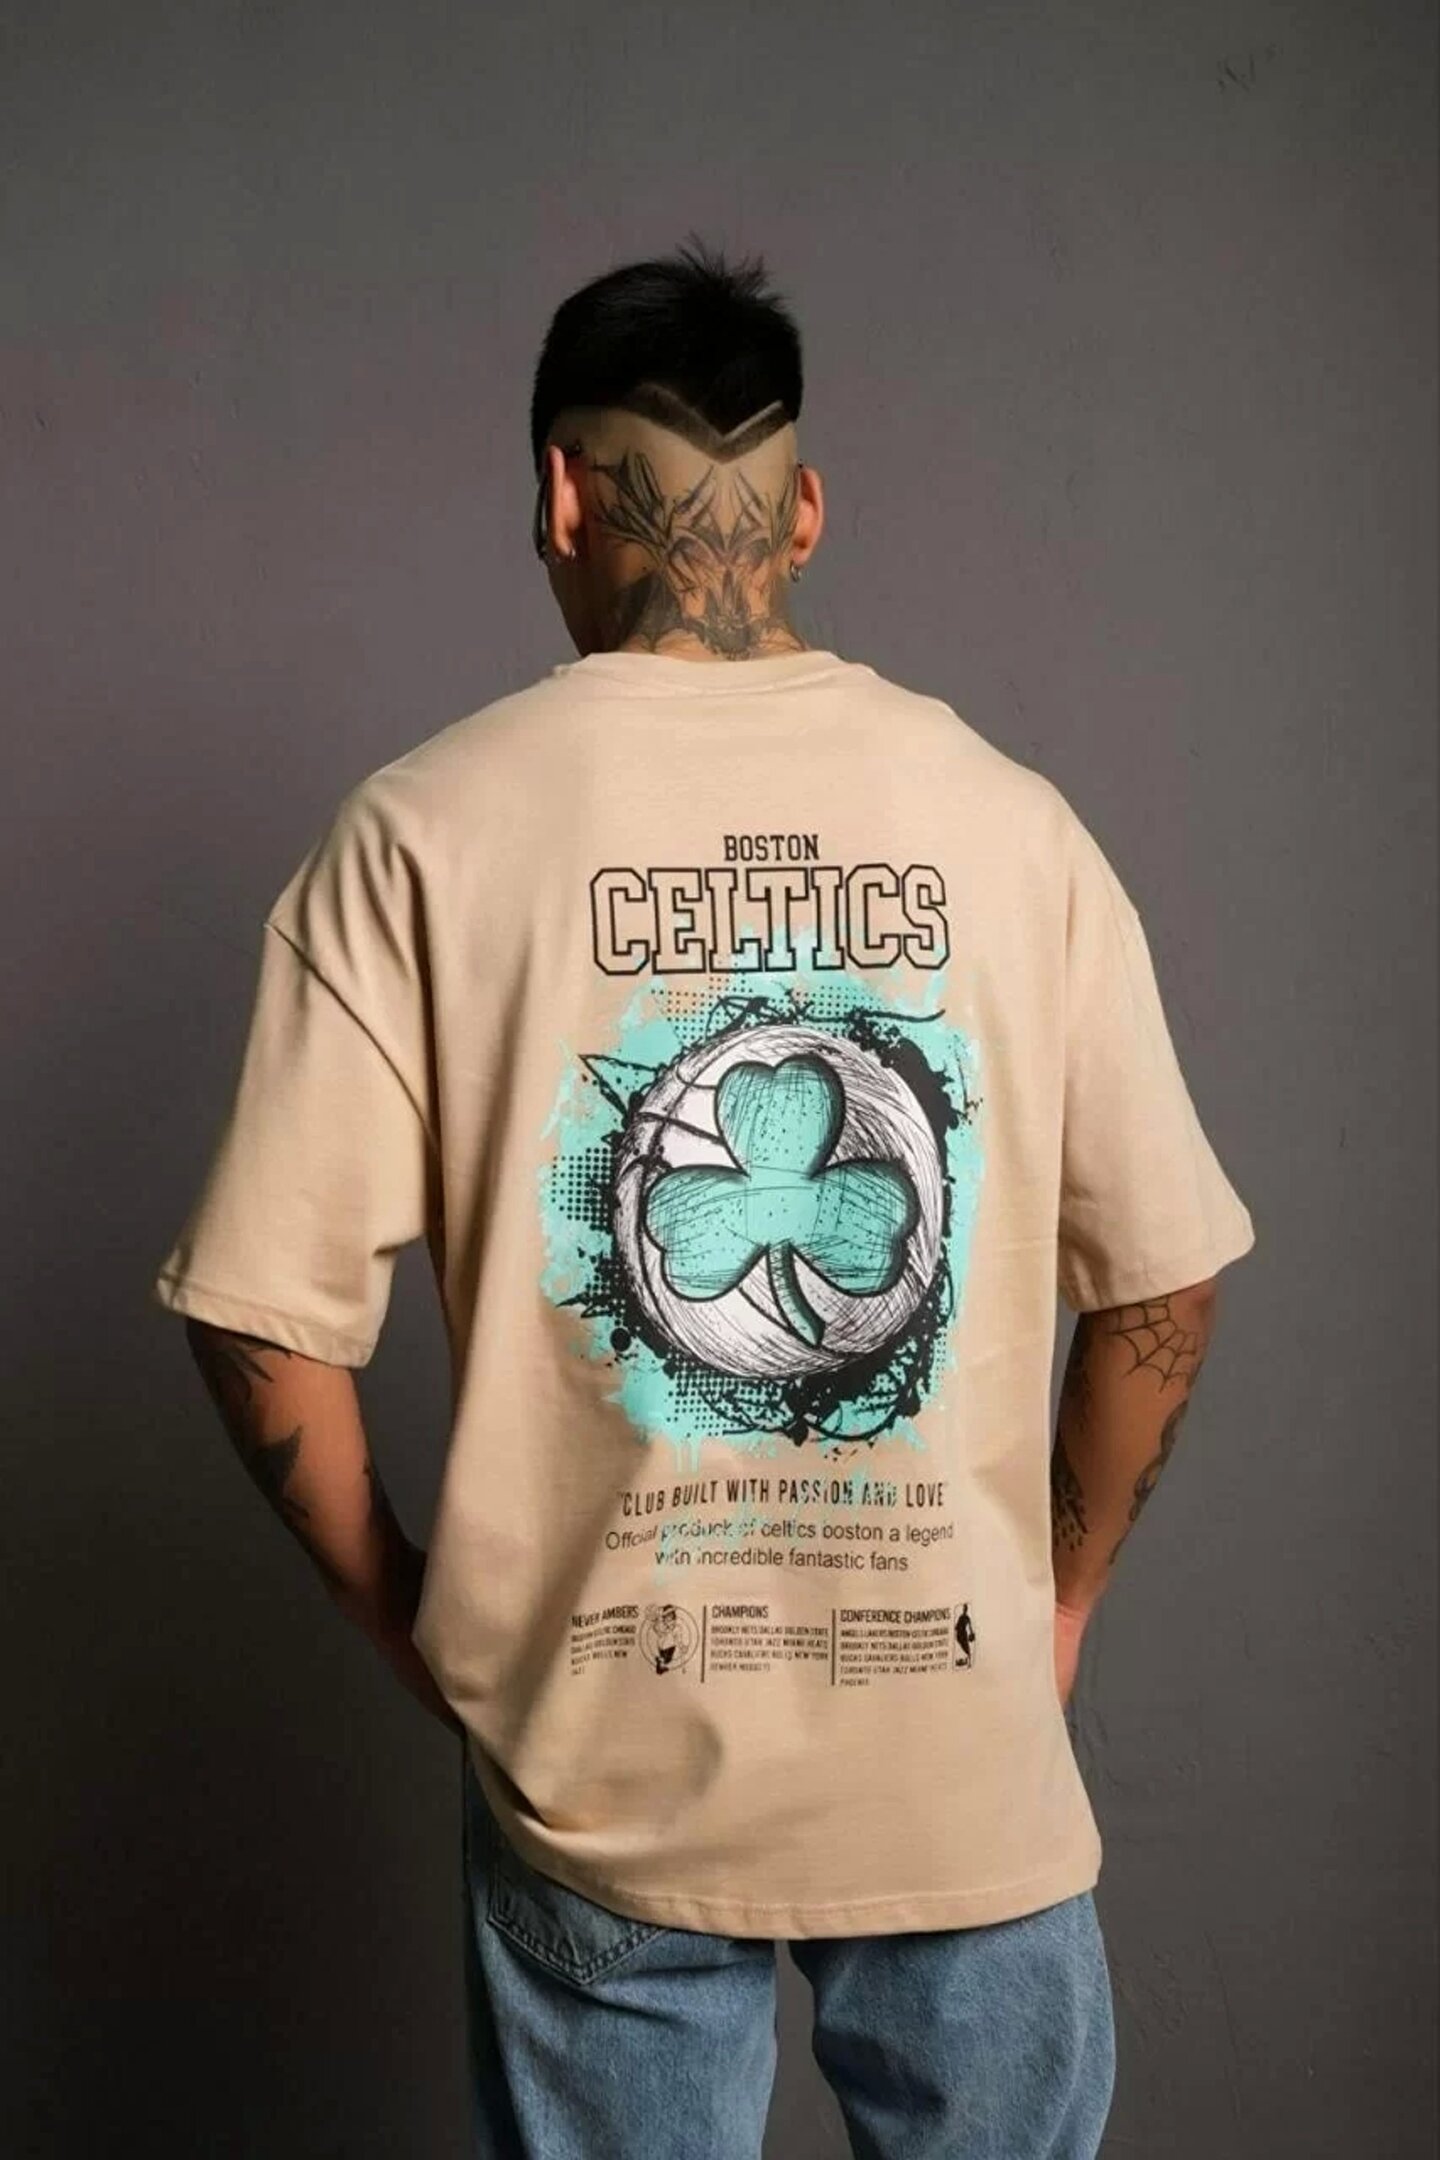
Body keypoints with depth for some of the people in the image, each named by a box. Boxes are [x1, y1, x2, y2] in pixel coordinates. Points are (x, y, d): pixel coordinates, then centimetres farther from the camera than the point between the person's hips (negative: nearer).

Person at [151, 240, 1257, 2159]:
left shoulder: (425, 829, -10)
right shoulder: (1009, 816, -6)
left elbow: (265, 1318, -11)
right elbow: (1164, 1285, -3)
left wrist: (408, 1618, 3)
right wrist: (1057, 1595, 10)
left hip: (601, 1769, 0)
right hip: (968, 1767, 1)